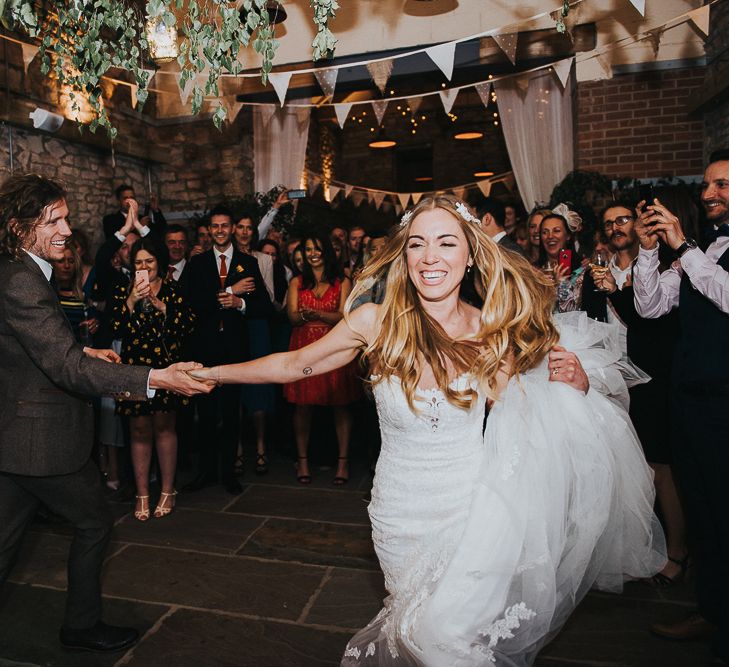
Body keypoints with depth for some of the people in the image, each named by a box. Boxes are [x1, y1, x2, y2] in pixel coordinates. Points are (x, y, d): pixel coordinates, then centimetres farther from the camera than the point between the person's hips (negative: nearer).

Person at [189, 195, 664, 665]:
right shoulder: (376, 321, -12)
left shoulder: (492, 331, -7)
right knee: (431, 626, 9)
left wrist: (574, 384, -13)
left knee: (461, 621, -2)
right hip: (406, 510, -1)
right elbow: (295, 365, -2)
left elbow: (519, 417, 4)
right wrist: (211, 373, -1)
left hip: (473, 504, 1)